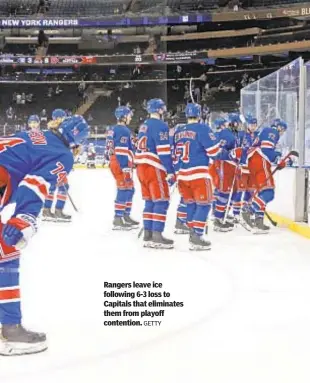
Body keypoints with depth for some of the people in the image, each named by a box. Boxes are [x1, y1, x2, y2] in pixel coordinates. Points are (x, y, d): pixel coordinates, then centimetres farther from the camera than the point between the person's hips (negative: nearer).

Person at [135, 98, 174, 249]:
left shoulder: (144, 126, 17)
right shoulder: (160, 126, -11)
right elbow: (164, 151, -18)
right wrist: (170, 172, -17)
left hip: (142, 167, 9)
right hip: (154, 168, -9)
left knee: (150, 201, 12)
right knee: (161, 201, -6)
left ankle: (148, 235, 13)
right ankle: (156, 237, -10)